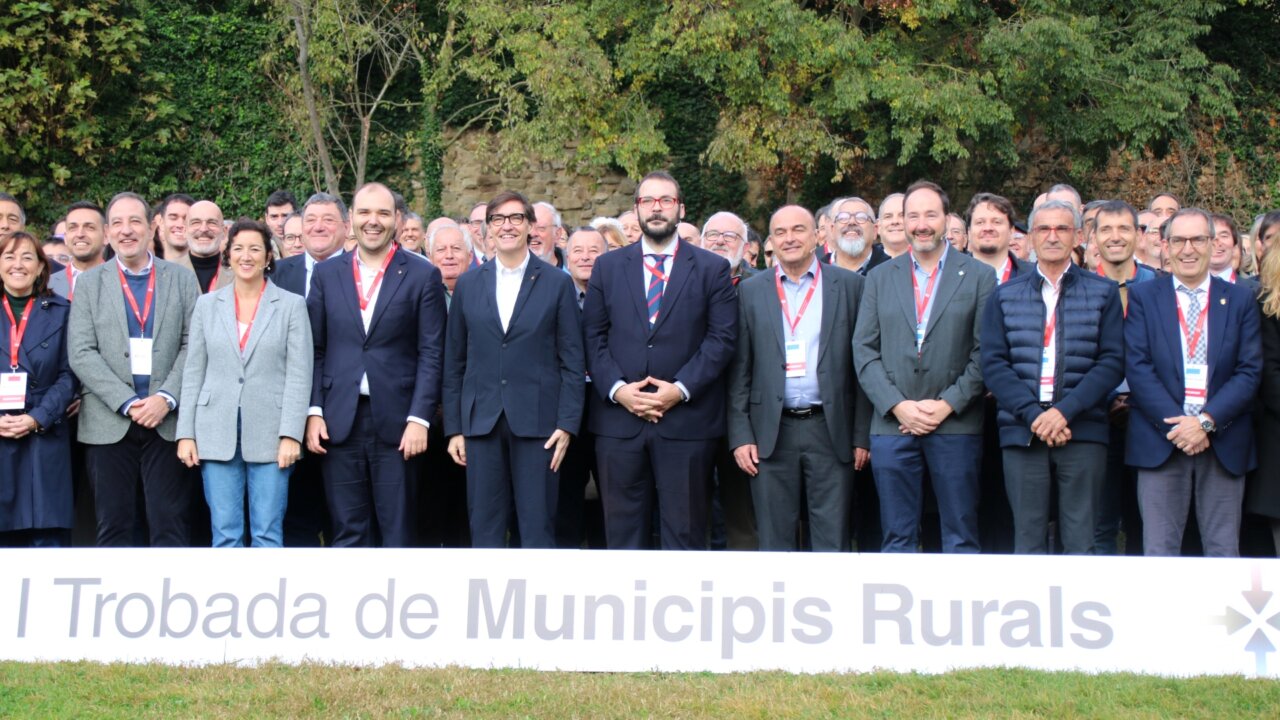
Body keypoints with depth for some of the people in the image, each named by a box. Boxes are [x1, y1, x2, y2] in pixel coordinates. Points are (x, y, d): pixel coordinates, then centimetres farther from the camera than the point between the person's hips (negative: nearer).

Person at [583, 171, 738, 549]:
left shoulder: (712, 268, 5)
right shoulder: (607, 266, 11)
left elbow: (722, 337, -1)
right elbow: (593, 336, 6)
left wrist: (681, 389, -12)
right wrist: (617, 389, -8)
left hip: (687, 420, -1)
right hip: (618, 419, 2)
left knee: (684, 531, 4)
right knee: (623, 530, 7)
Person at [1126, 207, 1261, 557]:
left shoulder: (1240, 299, 9)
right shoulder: (1143, 297, 7)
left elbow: (1249, 371, 2)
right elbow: (1137, 367, -2)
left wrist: (1206, 421, -12)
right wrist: (1175, 425, -12)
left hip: (1223, 443, 1)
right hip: (1161, 441, -1)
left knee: (1224, 553, 4)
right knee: (1160, 552, -1)